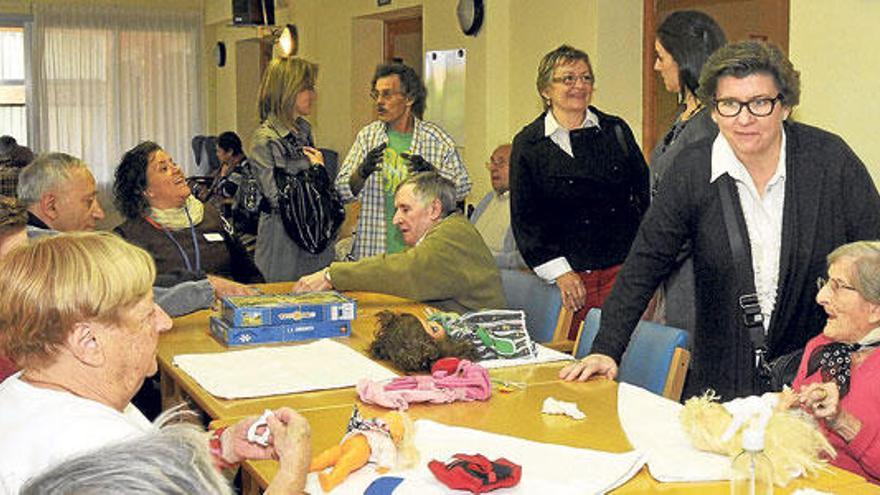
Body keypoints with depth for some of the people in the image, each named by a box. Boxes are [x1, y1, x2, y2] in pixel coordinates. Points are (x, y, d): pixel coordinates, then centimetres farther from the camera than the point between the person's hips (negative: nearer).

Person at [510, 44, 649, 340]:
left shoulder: (616, 130, 10)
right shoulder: (528, 144, 3)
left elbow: (645, 192, 13)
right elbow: (524, 218, 2)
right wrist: (559, 272, -6)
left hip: (626, 268, 2)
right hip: (570, 274, -1)